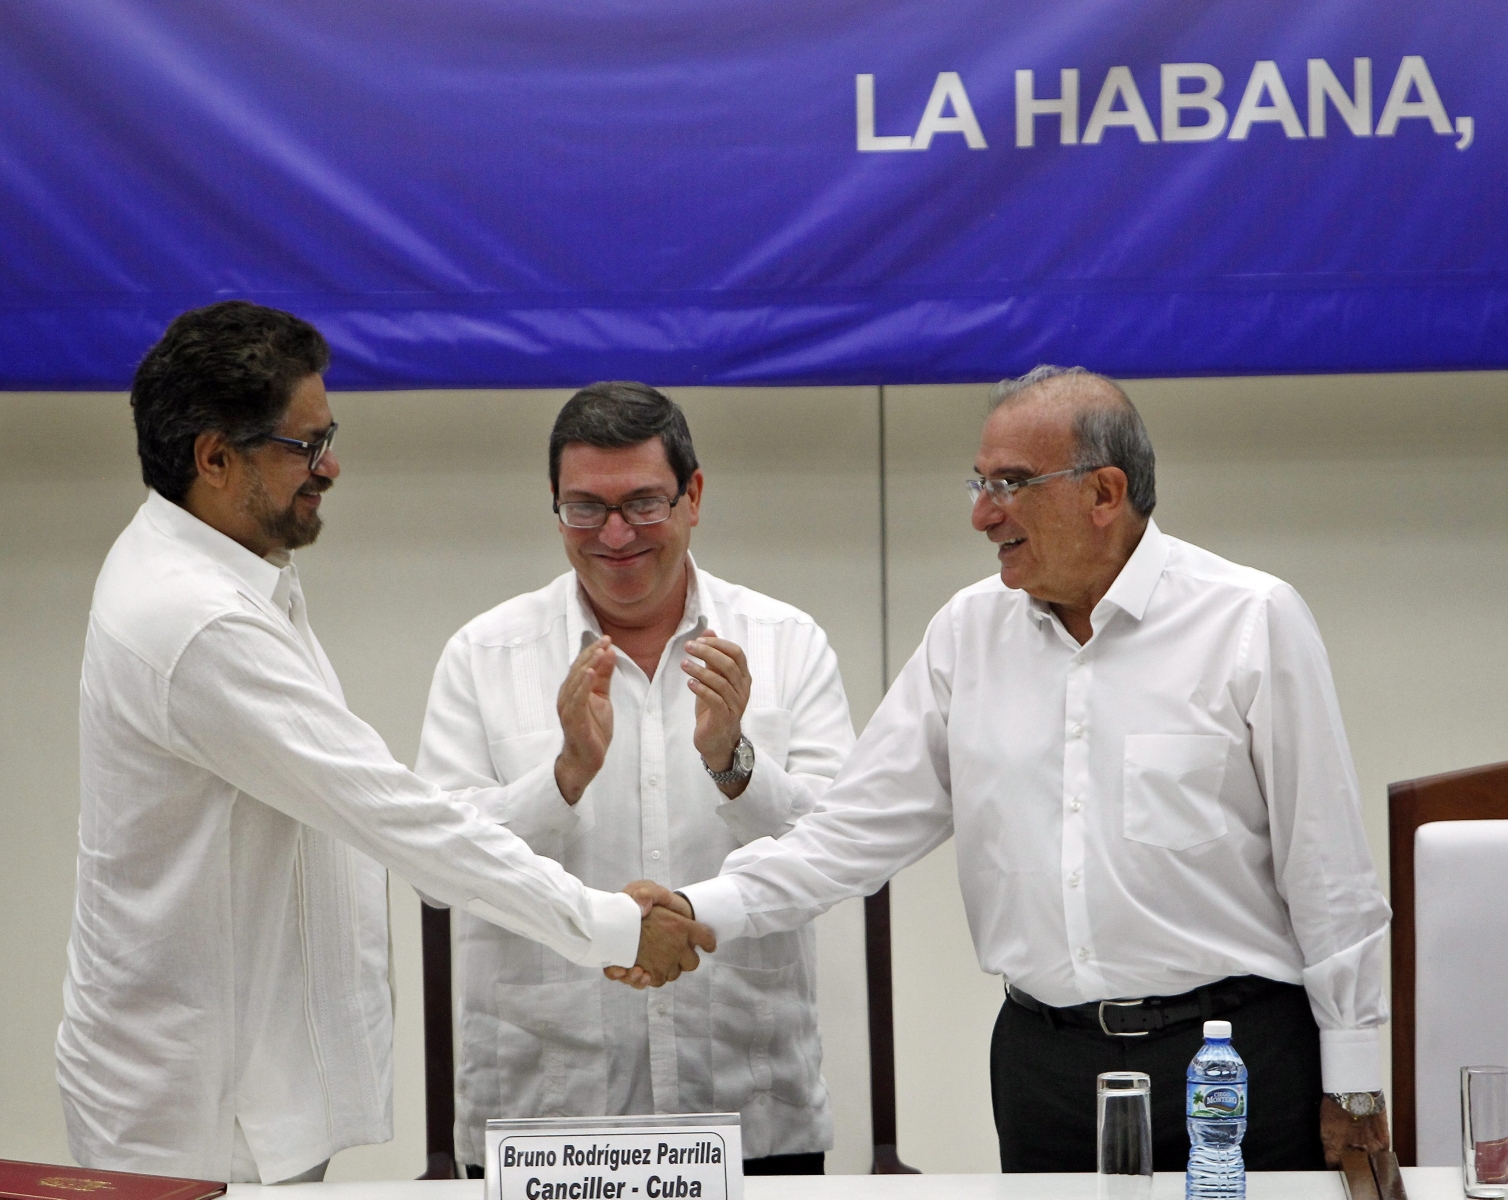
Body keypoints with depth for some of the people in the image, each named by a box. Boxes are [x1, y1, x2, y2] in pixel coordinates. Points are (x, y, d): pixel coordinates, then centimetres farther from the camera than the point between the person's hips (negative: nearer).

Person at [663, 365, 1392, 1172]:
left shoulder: (1252, 620, -4)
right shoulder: (968, 631, 8)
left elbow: (1324, 867, -3)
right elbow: (858, 830, 7)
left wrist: (1351, 1084, -4)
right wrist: (702, 914, -7)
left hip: (1236, 1049, -3)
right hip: (1044, 1060, 4)